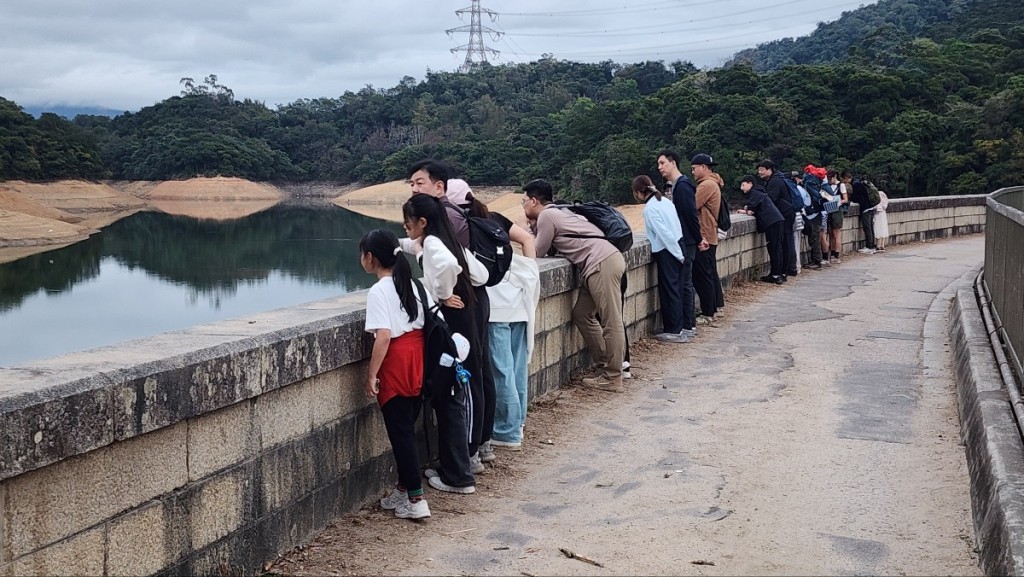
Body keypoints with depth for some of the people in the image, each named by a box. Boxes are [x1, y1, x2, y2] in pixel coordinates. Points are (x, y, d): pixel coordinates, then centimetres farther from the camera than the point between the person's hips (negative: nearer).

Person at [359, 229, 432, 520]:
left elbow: (383, 336, -21)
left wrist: (371, 375, -16)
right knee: (407, 428, 17)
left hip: (396, 364, -8)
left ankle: (416, 500, 0)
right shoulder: (413, 283, 10)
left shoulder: (378, 291, -13)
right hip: (418, 360, 8)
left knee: (400, 432, -1)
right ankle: (403, 489, 26)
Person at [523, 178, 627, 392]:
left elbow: (537, 252, 3)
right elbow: (549, 249, 26)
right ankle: (607, 365, 17)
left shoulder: (546, 216, -2)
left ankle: (613, 378, -5)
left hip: (603, 263, -10)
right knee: (582, 314, 15)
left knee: (611, 322, -7)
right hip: (600, 263, 10)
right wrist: (534, 226, 20)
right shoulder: (556, 212, 26)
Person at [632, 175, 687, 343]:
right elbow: (676, 226, 12)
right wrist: (679, 253, 15)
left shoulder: (650, 208, -13)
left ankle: (675, 332, 1)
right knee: (675, 289, 12)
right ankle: (674, 328, 18)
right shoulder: (664, 200, 10)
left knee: (669, 291, -2)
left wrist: (678, 254, -13)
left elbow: (665, 233, -18)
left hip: (667, 251, -8)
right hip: (676, 248, 8)